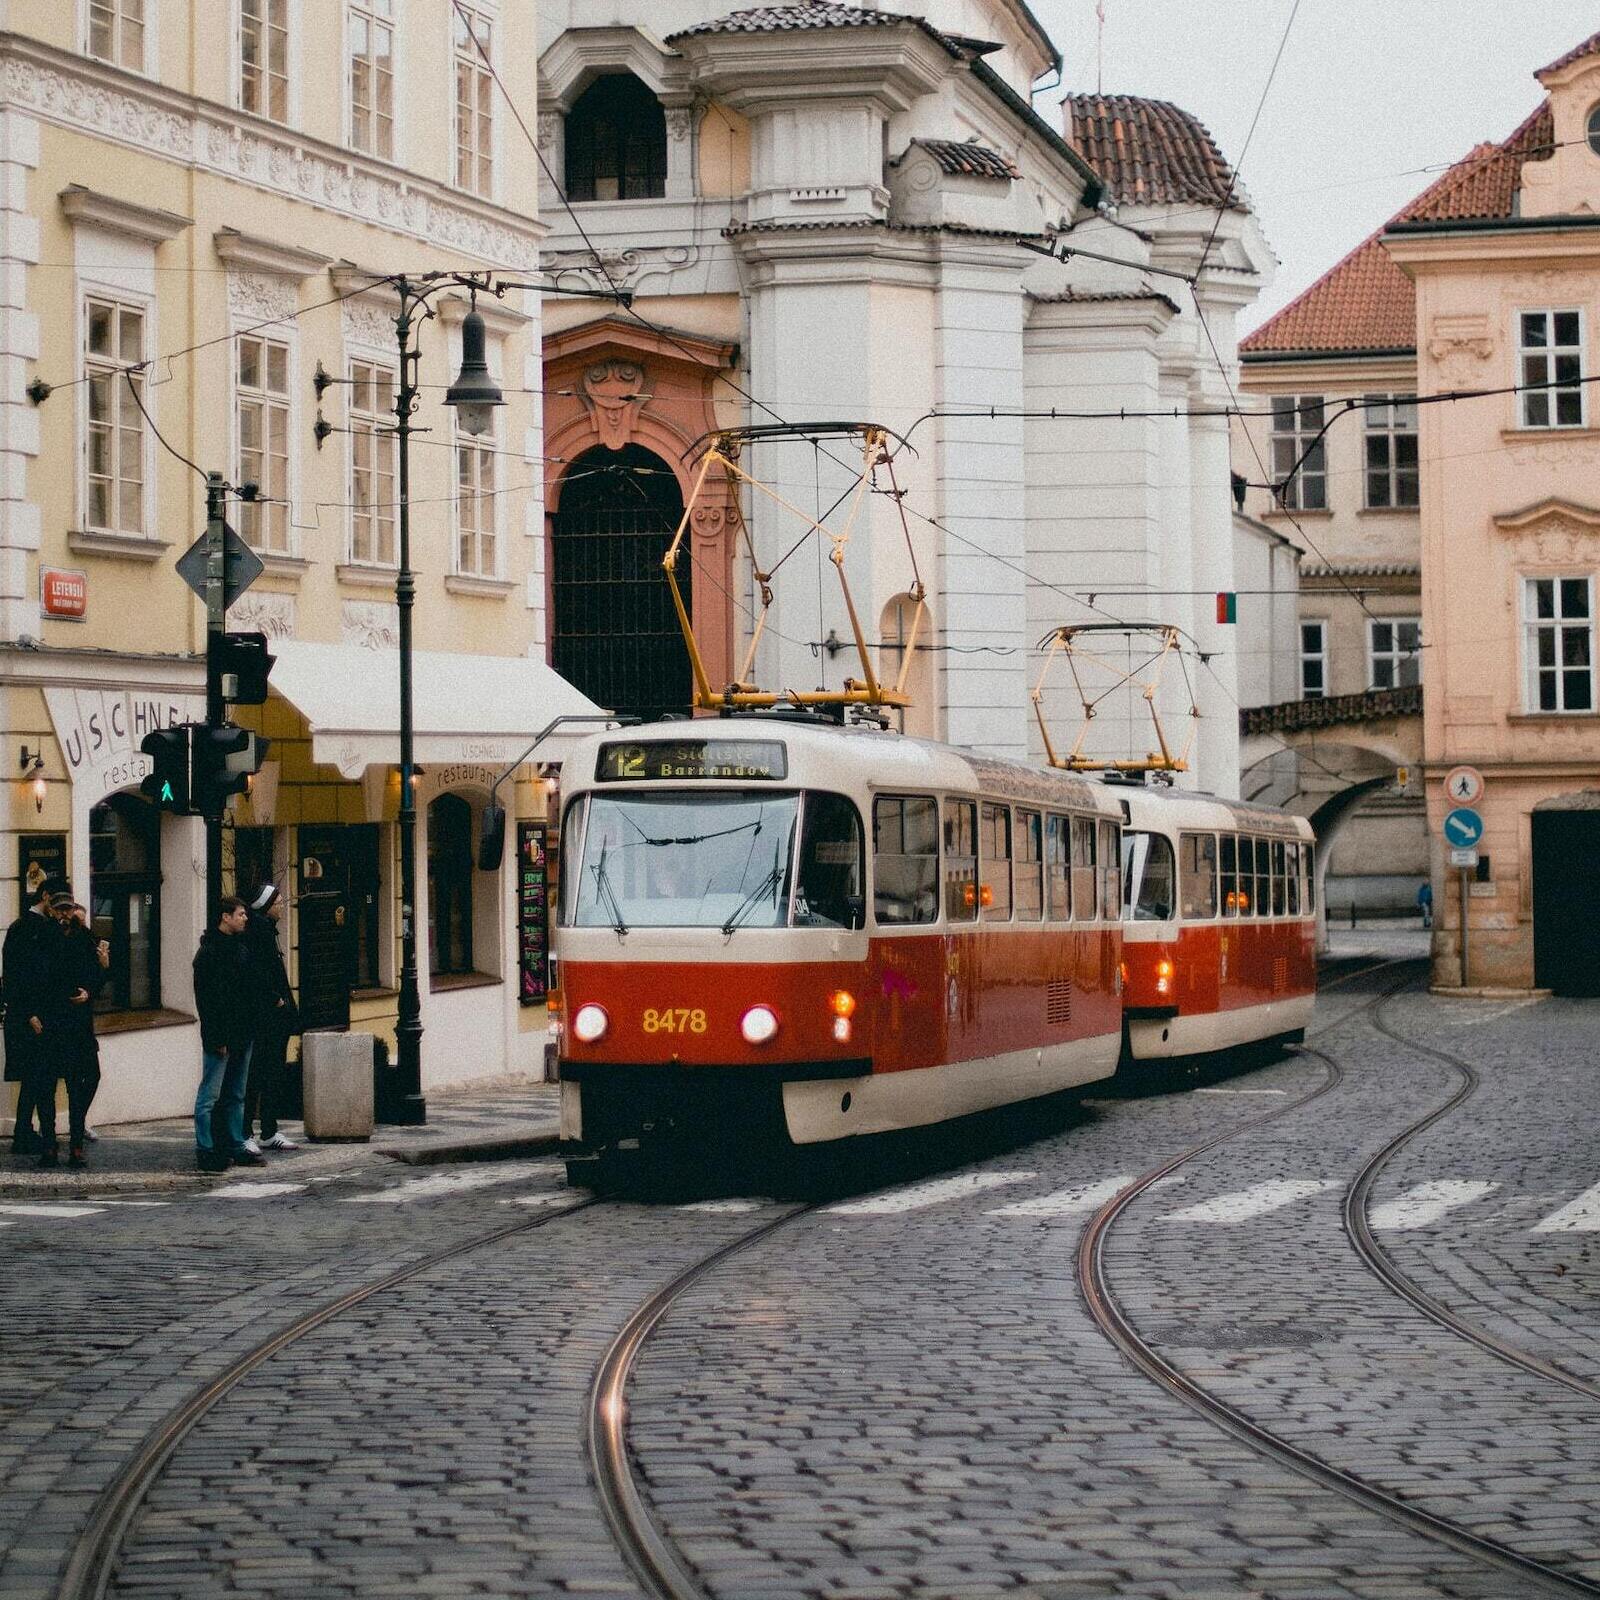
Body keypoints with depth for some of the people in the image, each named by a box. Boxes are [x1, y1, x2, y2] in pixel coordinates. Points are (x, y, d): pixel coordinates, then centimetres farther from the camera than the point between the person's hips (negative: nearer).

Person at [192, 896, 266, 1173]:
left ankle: (236, 1146, 19)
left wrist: (252, 1025, 14)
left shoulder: (241, 946, 14)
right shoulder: (210, 951, -12)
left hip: (242, 1033, 9)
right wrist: (217, 1038, -20)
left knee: (236, 1095, 13)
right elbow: (207, 998, -16)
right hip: (220, 1035, -9)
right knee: (210, 1095, -5)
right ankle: (205, 1151, -3)